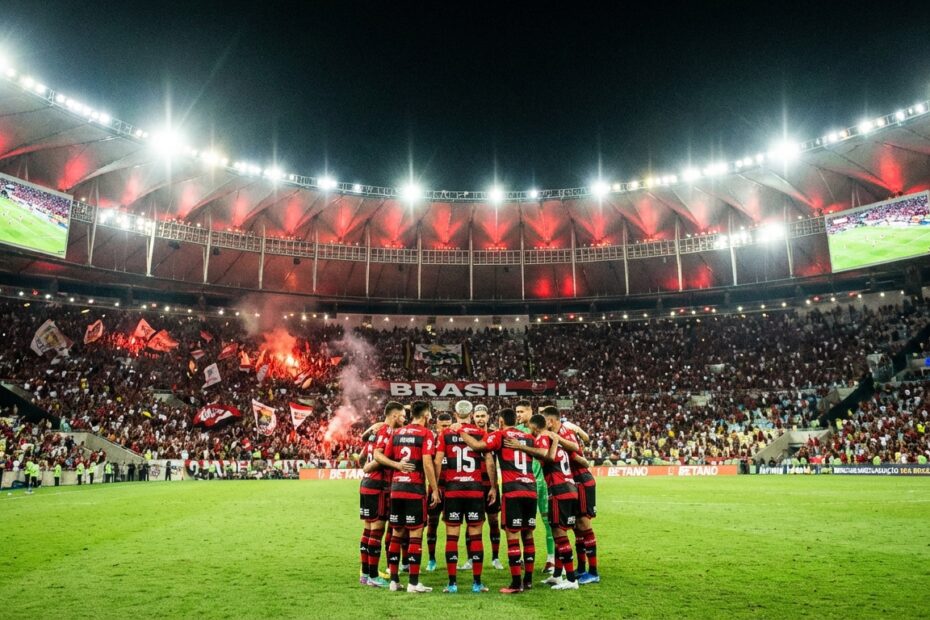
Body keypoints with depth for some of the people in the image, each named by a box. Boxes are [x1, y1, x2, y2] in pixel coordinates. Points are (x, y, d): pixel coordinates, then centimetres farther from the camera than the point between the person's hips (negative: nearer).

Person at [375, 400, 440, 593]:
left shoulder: (397, 432, 12)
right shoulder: (425, 433, -6)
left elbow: (381, 456, 13)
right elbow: (427, 463, -14)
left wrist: (398, 465, 2)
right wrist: (435, 490, -10)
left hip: (396, 487, 6)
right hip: (415, 489, -6)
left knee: (397, 533, 13)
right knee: (415, 534, 0)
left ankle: (394, 580, 18)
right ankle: (413, 583, 3)